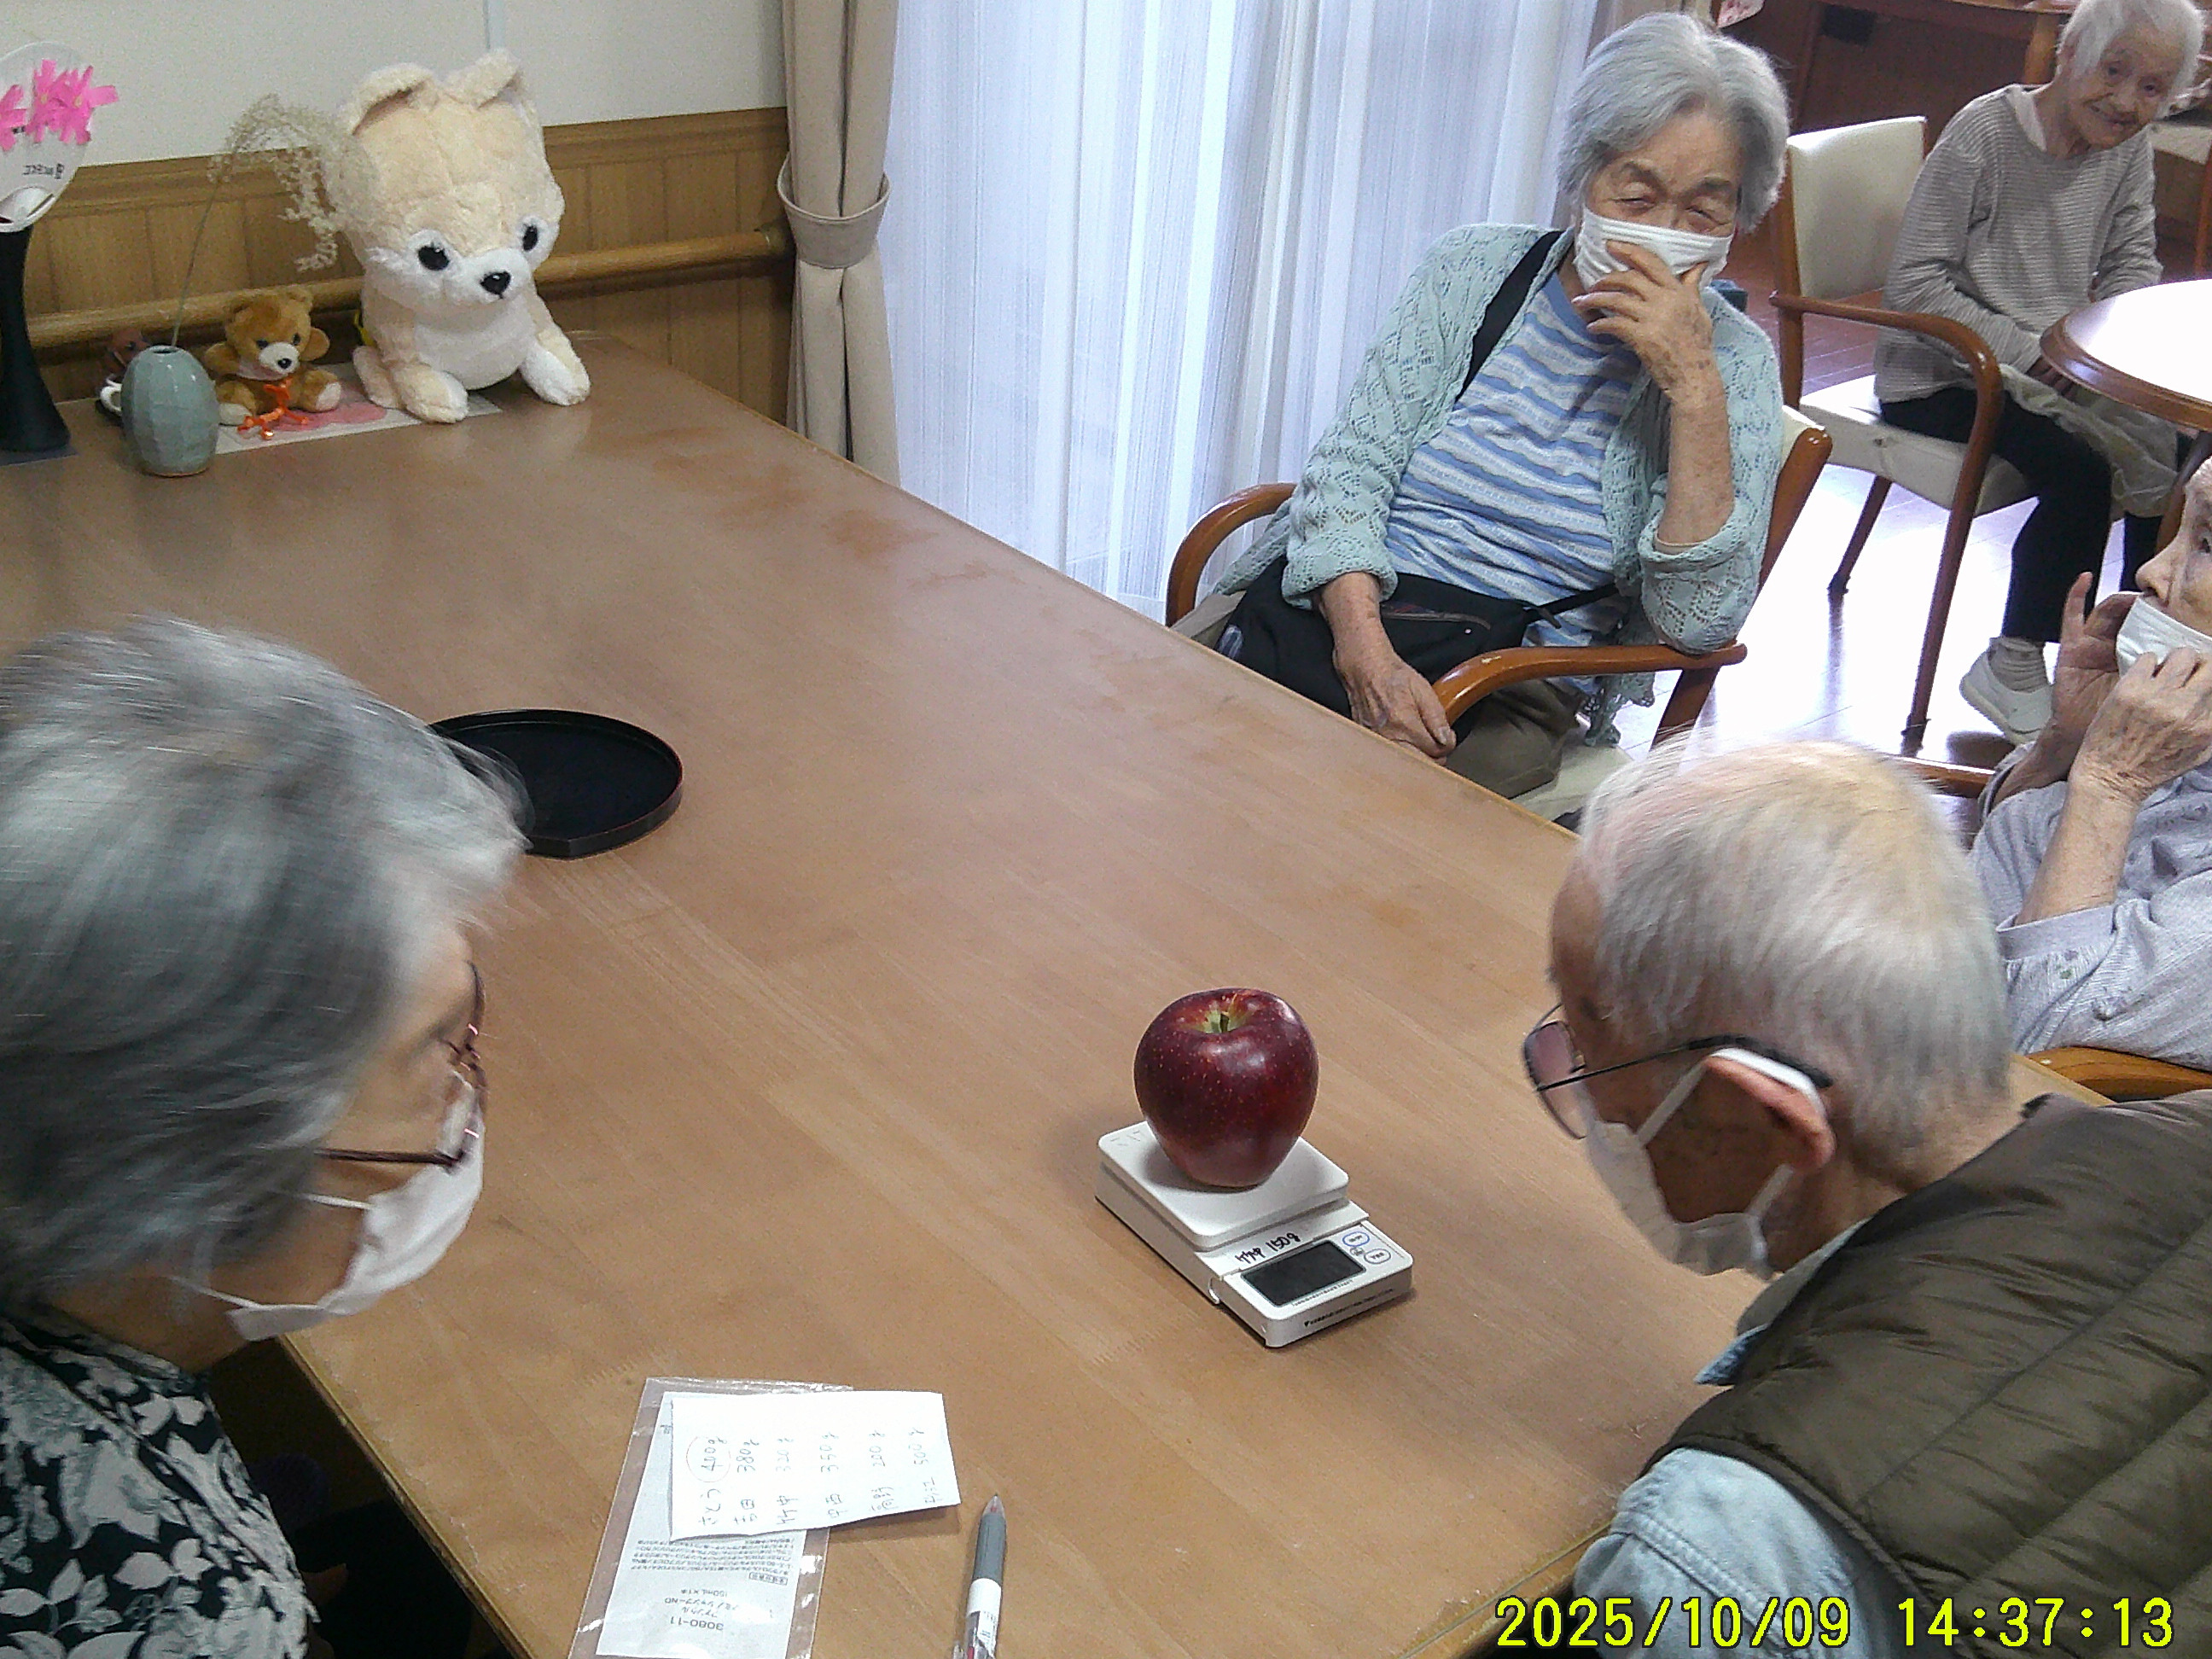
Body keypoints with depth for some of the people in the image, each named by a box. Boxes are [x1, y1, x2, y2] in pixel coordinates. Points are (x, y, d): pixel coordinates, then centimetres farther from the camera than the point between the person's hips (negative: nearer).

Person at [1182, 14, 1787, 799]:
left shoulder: (1734, 362, 3)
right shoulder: (1474, 267, 6)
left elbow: (1700, 621, -9)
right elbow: (1349, 468, -2)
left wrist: (1693, 384, -17)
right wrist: (1363, 650, -20)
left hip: (1515, 685, -2)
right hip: (1338, 605, 2)